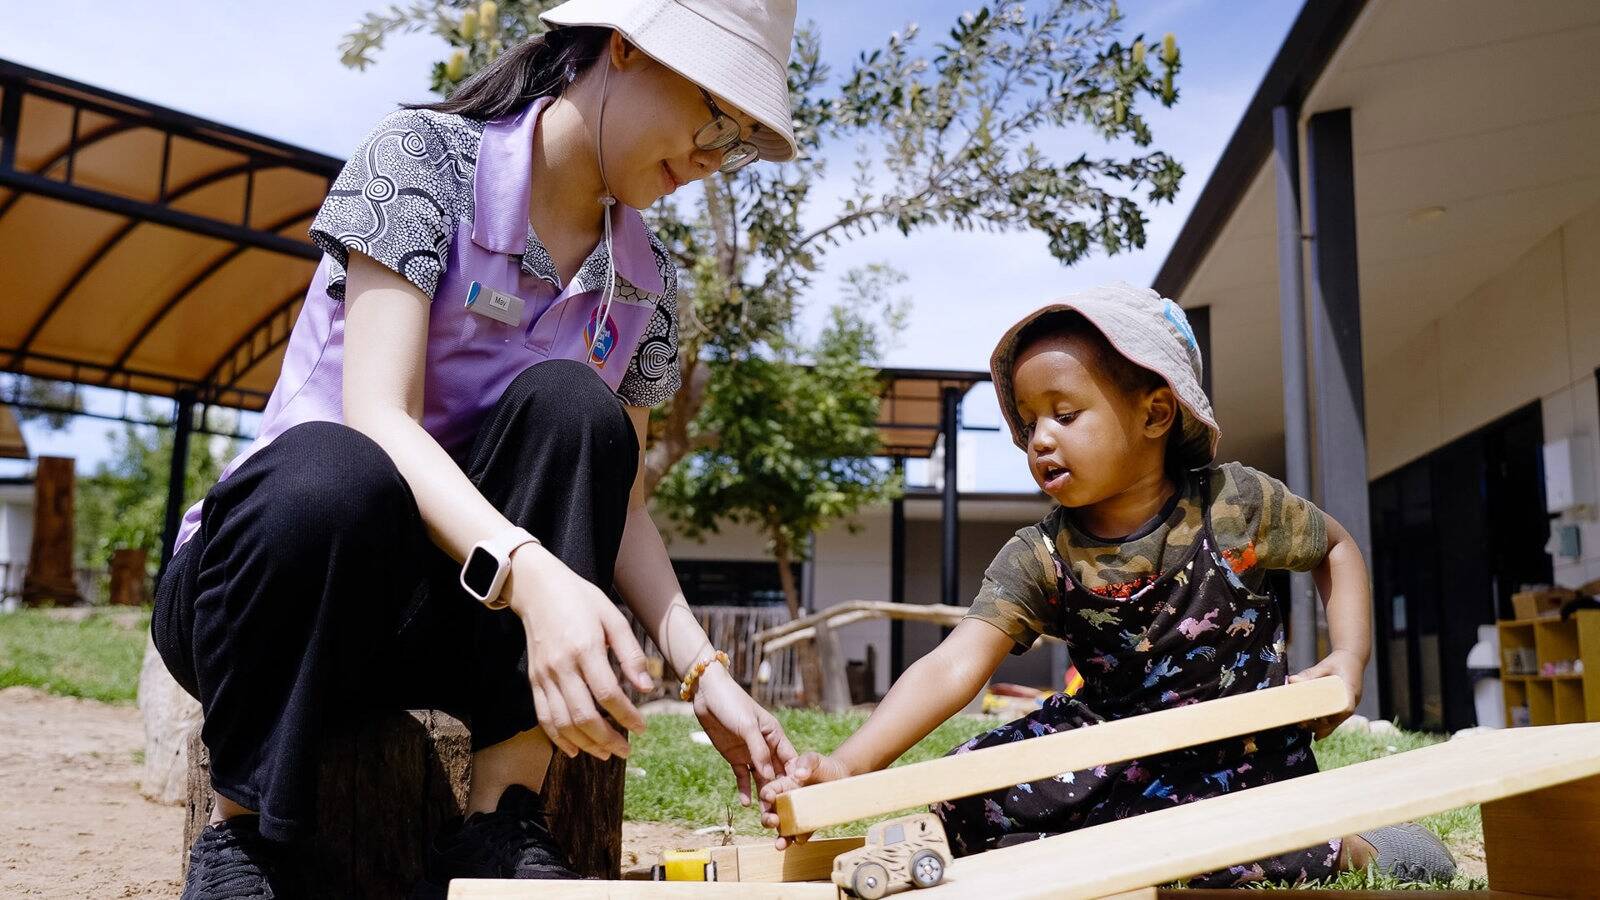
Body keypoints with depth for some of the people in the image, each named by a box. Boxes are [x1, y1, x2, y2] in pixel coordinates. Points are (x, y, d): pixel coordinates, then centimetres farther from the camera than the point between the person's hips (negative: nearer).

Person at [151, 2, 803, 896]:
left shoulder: (648, 283, 5)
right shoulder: (429, 153, -11)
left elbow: (617, 502, 5)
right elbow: (377, 417, -24)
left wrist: (704, 673, -11)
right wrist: (527, 568, -42)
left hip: (454, 612, 4)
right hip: (287, 553, -4)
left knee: (567, 409, -25)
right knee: (332, 473, -39)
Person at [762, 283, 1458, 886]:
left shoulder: (1236, 507, -14)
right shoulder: (1038, 560, -14)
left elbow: (1337, 548, 7)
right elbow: (954, 667, -28)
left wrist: (1351, 655, -10)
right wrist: (848, 765, -42)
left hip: (1240, 750, 0)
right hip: (1116, 738, 1)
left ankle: (1349, 853, -2)